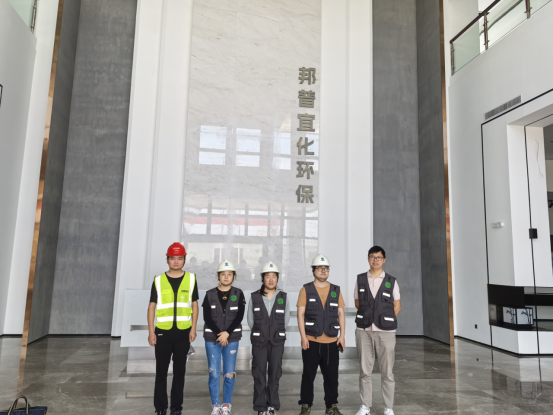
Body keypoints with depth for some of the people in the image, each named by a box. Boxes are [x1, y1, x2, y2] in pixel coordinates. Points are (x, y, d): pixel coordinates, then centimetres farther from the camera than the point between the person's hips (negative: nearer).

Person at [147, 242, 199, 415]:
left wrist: (193, 329, -1)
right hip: (163, 332, 0)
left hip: (183, 332, 0)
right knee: (161, 371, 8)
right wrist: (151, 332, -3)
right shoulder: (158, 280, 1)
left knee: (179, 371, 10)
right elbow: (152, 307, 3)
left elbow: (194, 305, 6)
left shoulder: (191, 279, 2)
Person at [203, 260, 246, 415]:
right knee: (214, 374, 1)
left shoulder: (238, 294, 3)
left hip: (232, 339, 0)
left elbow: (239, 316, -4)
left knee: (229, 374, 0)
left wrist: (227, 333, -13)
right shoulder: (210, 294, 3)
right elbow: (207, 317, -3)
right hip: (212, 338, 0)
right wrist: (219, 335, -11)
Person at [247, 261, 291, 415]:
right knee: (259, 374, 4)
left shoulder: (283, 297, -1)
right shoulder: (255, 297, -4)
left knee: (275, 374, 6)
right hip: (259, 341, -1)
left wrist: (276, 332, 8)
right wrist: (261, 333, 7)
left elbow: (286, 319, 7)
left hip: (277, 341, 1)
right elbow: (250, 320, 4)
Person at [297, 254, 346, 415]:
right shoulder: (306, 290, 1)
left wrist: (342, 335, 4)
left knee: (331, 375, 8)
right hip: (311, 341, -2)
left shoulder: (336, 290, 9)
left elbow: (341, 313, 11)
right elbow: (300, 314, -2)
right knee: (308, 375, 6)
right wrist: (303, 337, -8)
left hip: (331, 341, 2)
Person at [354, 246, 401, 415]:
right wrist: (369, 316, 5)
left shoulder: (391, 281, 3)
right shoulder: (360, 279, 6)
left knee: (387, 371, 5)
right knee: (365, 370, 8)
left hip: (385, 331, -1)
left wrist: (386, 321, 2)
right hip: (364, 330, 1)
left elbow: (397, 306, 8)